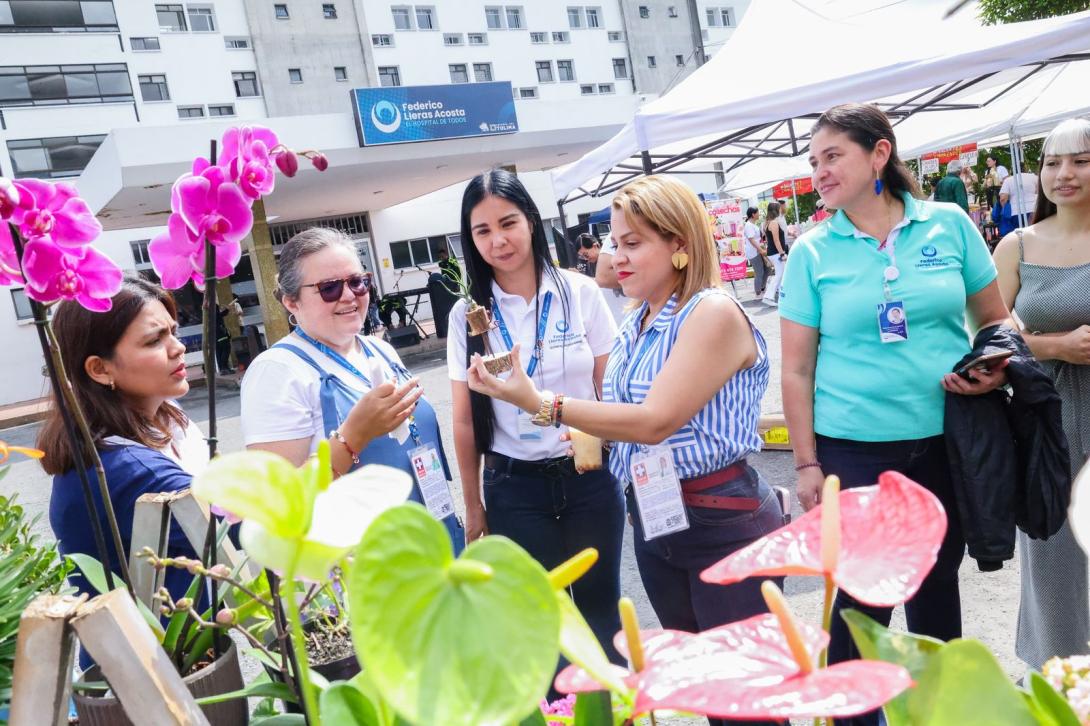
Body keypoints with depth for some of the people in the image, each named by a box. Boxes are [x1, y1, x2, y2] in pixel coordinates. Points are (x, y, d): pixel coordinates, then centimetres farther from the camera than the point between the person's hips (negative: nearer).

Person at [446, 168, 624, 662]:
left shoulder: (581, 293, -3)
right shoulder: (468, 315, -2)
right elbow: (465, 420, 2)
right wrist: (473, 507, 5)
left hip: (588, 475, 0)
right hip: (514, 485, 0)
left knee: (600, 608, 12)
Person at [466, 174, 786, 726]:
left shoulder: (713, 313, -16)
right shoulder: (638, 323, 8)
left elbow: (655, 421, -23)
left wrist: (541, 403, -24)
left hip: (721, 521, -7)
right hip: (652, 519, 8)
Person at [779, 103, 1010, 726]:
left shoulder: (949, 225, 1)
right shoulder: (813, 251, -2)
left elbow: (996, 320, 10)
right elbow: (797, 369, -2)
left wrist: (998, 368, -12)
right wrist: (807, 465, -4)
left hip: (947, 442, 2)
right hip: (855, 450, -2)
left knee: (937, 582, 17)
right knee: (862, 598, 2)